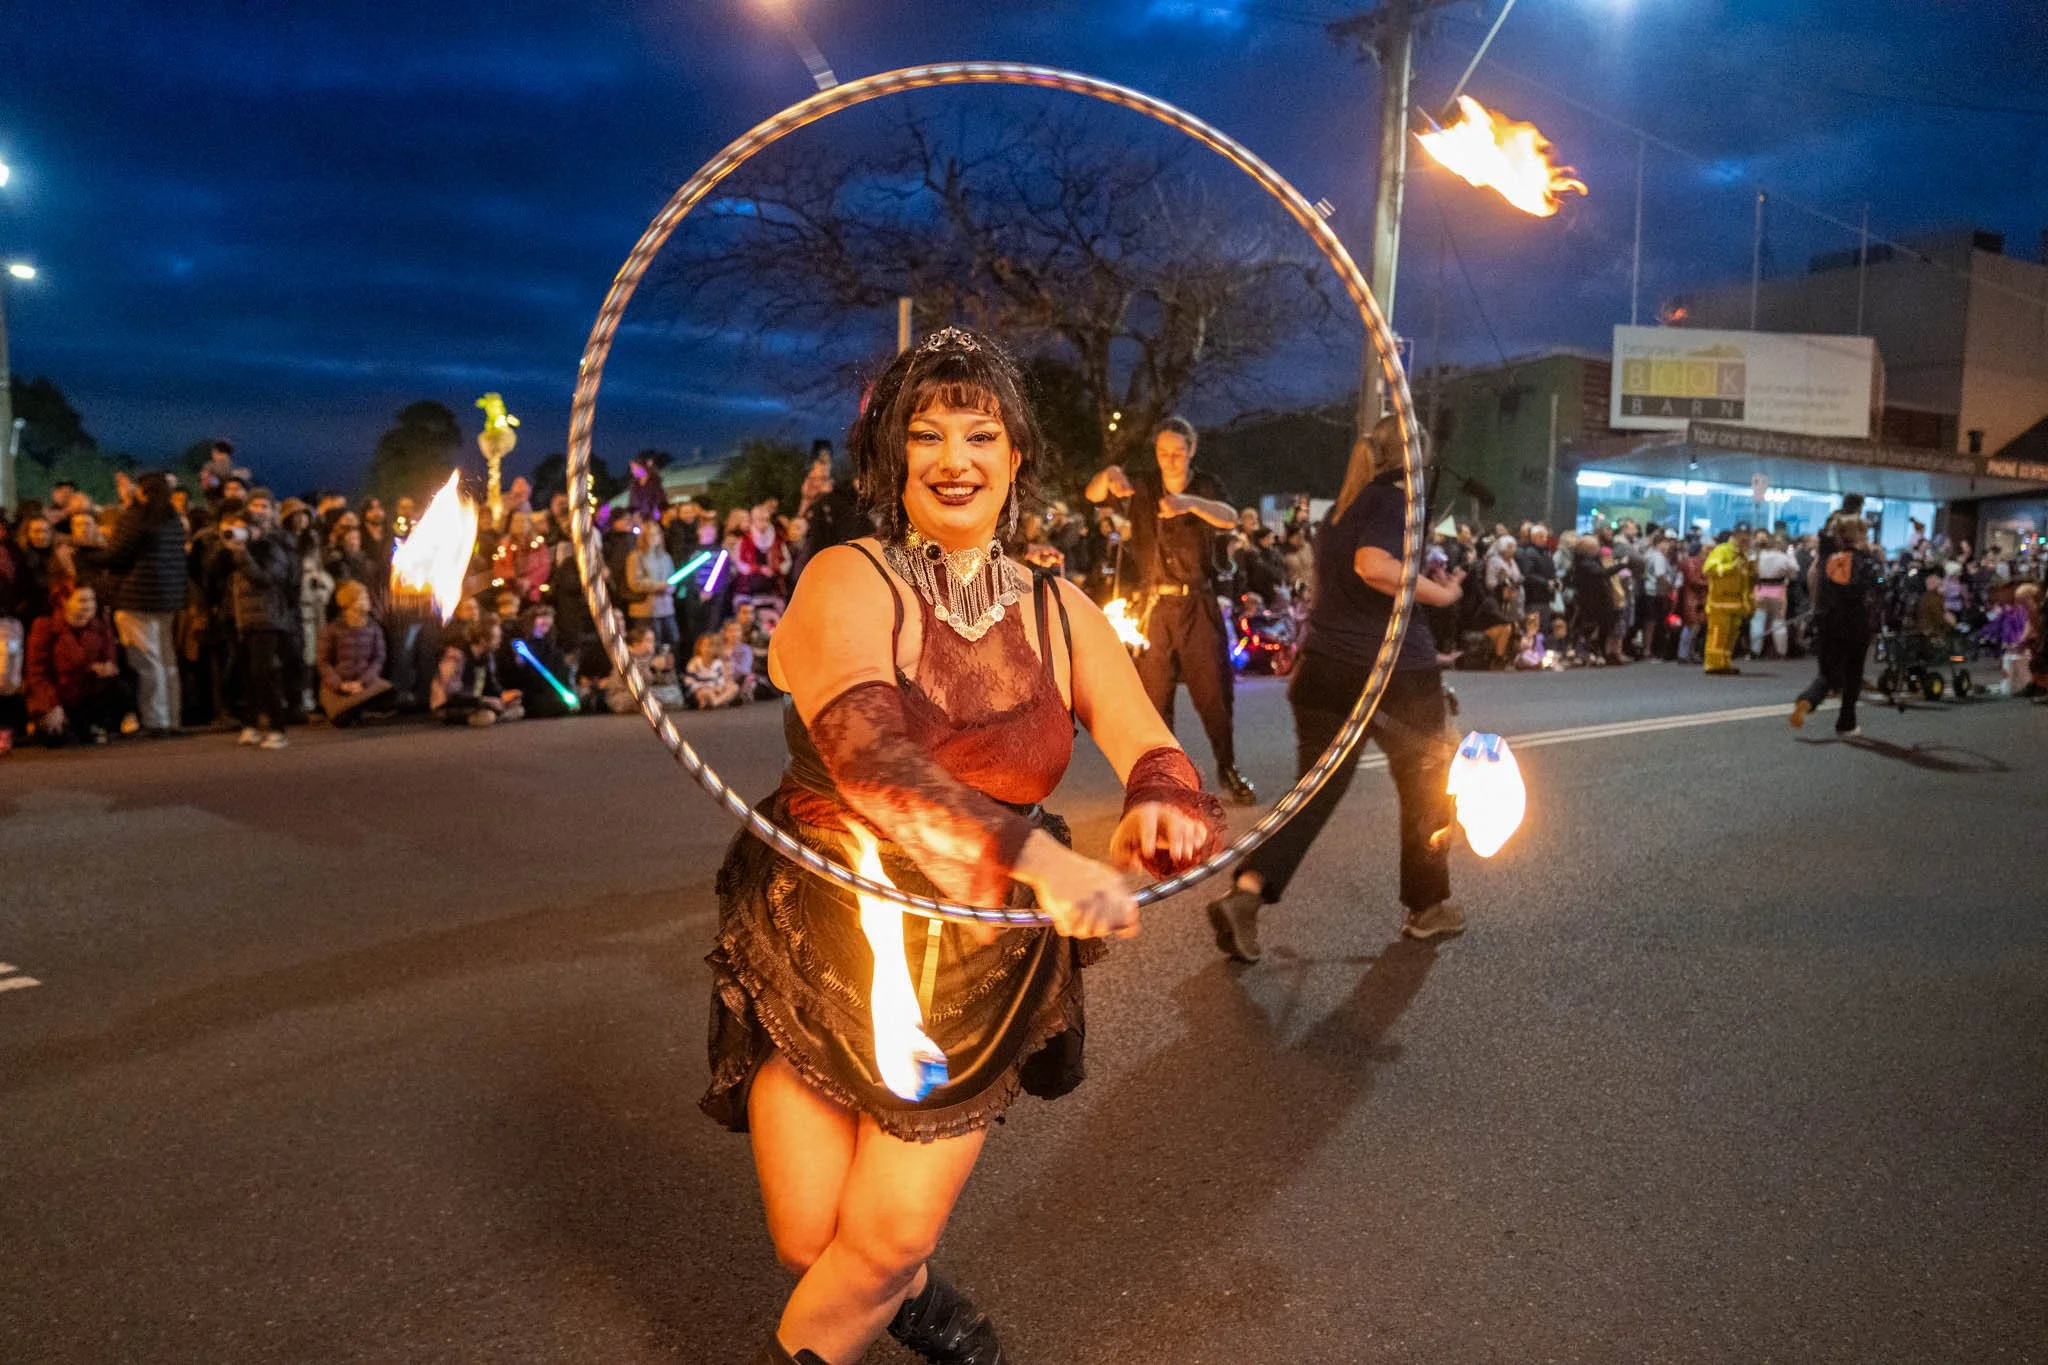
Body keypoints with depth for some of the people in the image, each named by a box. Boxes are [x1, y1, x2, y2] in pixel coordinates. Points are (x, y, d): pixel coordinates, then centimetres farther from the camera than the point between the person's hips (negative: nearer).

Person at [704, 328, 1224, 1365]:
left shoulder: (1060, 614, 1)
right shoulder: (847, 582, -12)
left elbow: (1157, 761, -7)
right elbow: (866, 753, -30)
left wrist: (1161, 810, -33)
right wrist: (1037, 855, -44)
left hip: (982, 968, 2)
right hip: (822, 946, -2)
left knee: (887, 1236, -1)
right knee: (809, 1240, 5)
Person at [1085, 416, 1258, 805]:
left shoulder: (1206, 487, 1)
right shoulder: (1143, 485, 4)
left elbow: (1230, 518, -19)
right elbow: (1093, 495, -6)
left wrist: (1191, 503, -39)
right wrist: (1110, 475, -30)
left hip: (1198, 604, -1)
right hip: (1154, 605, 1)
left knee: (1213, 689, 0)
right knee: (1154, 693, 4)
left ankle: (1228, 769, 14)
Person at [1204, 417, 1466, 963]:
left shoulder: (1340, 507, 16)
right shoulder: (1396, 497, -8)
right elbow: (1374, 565, -27)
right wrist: (1441, 593, -17)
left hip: (1324, 667, 6)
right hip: (1396, 668, -6)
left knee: (1315, 788, 5)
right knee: (1425, 784, 13)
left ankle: (1246, 892, -12)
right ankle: (1426, 908, 25)